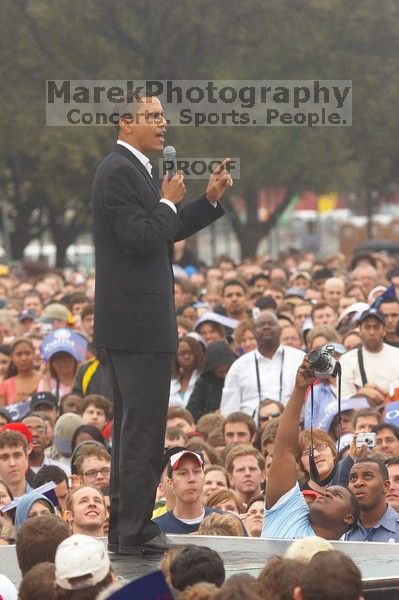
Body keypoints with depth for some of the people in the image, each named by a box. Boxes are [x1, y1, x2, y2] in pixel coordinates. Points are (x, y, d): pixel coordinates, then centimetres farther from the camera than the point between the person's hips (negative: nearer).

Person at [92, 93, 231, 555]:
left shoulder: (131, 169, 17)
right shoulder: (119, 172, -15)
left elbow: (163, 234, 21)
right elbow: (142, 239, -23)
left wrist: (210, 200, 13)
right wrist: (169, 202, -10)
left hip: (129, 321, 11)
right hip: (139, 321, -11)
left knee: (131, 425, 15)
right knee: (144, 426, -9)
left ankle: (124, 528, 21)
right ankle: (134, 531, -6)